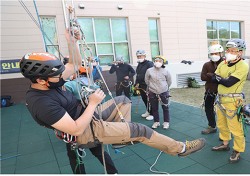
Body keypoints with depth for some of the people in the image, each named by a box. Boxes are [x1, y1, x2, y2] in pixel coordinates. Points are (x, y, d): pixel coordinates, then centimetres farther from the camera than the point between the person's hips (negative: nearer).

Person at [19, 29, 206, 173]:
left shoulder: (48, 84, -3)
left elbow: (76, 64, 7)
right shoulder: (43, 103, -29)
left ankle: (123, 134, 16)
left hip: (88, 117, 9)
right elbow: (76, 130, -30)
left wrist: (72, 40, -6)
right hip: (87, 132, -9)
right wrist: (93, 103, -22)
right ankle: (180, 148, 11)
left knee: (123, 100, 17)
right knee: (139, 130, -8)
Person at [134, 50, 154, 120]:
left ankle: (152, 114, 11)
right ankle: (148, 111, 32)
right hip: (141, 86, 8)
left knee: (149, 100, -1)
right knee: (144, 99, 16)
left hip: (148, 86, -8)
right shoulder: (139, 65, 16)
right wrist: (136, 84, 17)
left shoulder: (149, 64, -11)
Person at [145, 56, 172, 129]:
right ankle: (156, 122, 28)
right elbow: (147, 81, 6)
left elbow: (169, 81, 6)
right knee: (154, 108, 11)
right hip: (152, 93, 1)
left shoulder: (165, 71, -9)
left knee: (165, 108, 9)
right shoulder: (149, 71, -9)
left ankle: (166, 122, 25)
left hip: (164, 93, 0)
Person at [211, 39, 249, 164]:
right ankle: (225, 144, 38)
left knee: (235, 128, 1)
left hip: (233, 101, -7)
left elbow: (229, 83, -21)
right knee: (222, 124, 19)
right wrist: (224, 79, -13)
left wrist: (219, 78, -5)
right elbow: (213, 78, 3)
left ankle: (237, 151, 19)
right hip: (220, 98, 7)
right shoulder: (223, 63, 8)